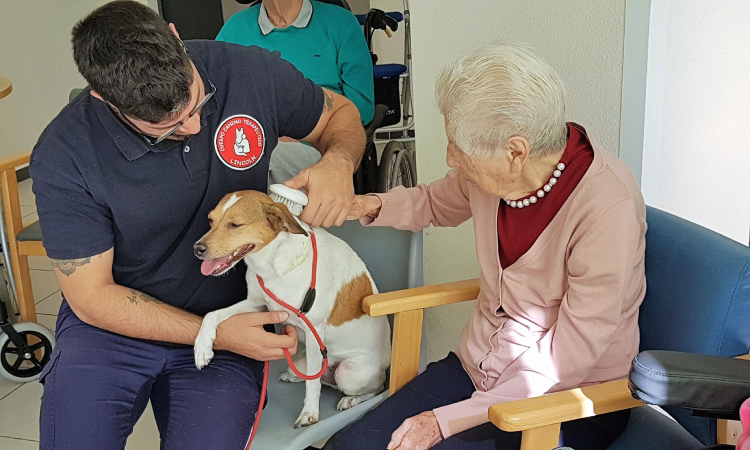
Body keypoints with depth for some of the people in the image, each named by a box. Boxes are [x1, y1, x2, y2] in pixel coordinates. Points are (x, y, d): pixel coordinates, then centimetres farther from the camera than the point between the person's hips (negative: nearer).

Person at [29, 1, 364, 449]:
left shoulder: (252, 74, -14)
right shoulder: (63, 156, -18)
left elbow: (340, 113, 5)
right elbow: (91, 297, -11)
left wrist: (339, 163, -20)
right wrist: (215, 335, -20)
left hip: (230, 318, 1)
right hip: (115, 323, 0)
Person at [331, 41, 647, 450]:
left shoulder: (607, 207, -27)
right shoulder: (493, 166, -8)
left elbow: (563, 366, -23)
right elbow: (436, 203, 17)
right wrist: (371, 206, -3)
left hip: (569, 403, -5)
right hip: (477, 368, 6)